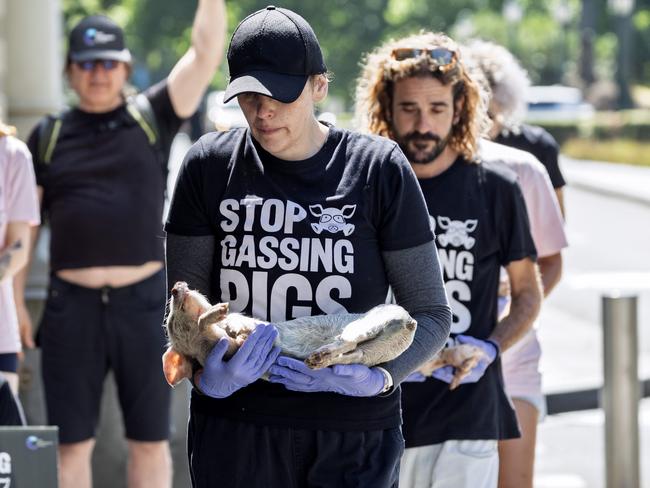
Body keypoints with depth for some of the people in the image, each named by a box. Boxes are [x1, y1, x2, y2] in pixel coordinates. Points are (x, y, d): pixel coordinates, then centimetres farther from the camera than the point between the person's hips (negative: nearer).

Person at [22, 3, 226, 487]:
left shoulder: (152, 118, 6)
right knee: (72, 442, 3)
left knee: (150, 440, 7)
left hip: (143, 301, 0)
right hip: (72, 306, 1)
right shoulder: (48, 136, 9)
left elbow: (205, 53, -5)